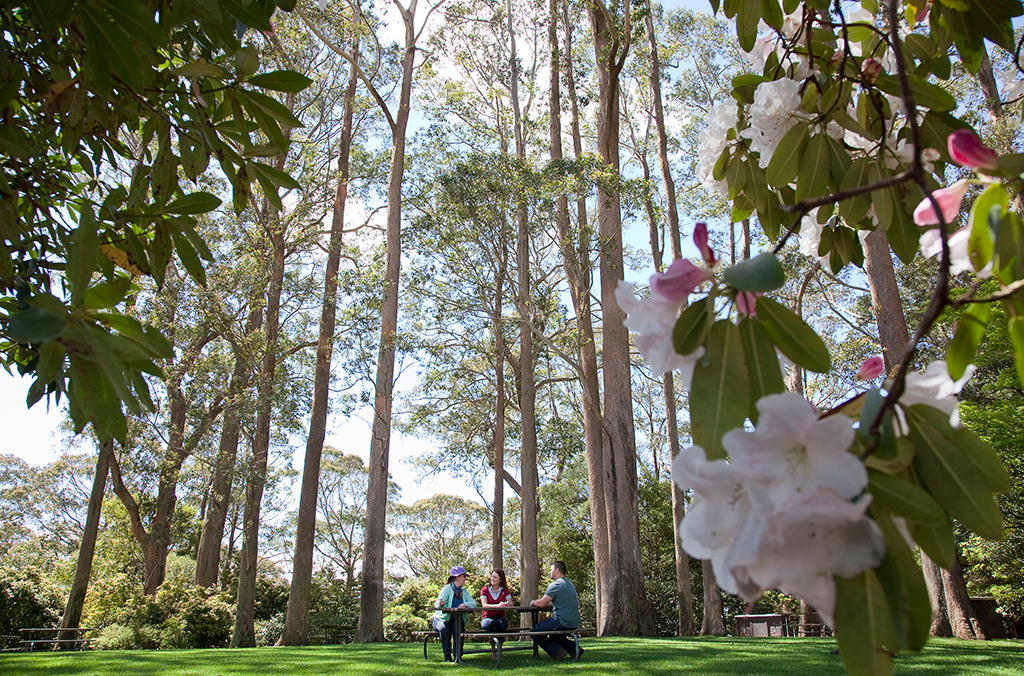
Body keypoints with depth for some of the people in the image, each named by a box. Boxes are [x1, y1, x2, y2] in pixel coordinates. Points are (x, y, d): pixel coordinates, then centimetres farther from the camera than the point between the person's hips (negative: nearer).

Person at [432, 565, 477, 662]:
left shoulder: (464, 591, 12)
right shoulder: (447, 589, -6)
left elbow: (473, 603, -2)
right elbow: (437, 605, -18)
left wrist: (465, 604, -23)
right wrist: (440, 605, -43)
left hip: (457, 620, 4)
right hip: (442, 618, -3)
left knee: (459, 629, -29)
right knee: (445, 629, -34)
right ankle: (447, 656, -22)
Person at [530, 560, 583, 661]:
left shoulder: (556, 584, -13)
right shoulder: (569, 584, 17)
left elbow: (542, 603, -14)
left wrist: (533, 602, 8)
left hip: (563, 622, -9)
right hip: (574, 623, 9)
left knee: (535, 631, 1)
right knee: (553, 634, 32)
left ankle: (557, 651, -7)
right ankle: (573, 648, 15)